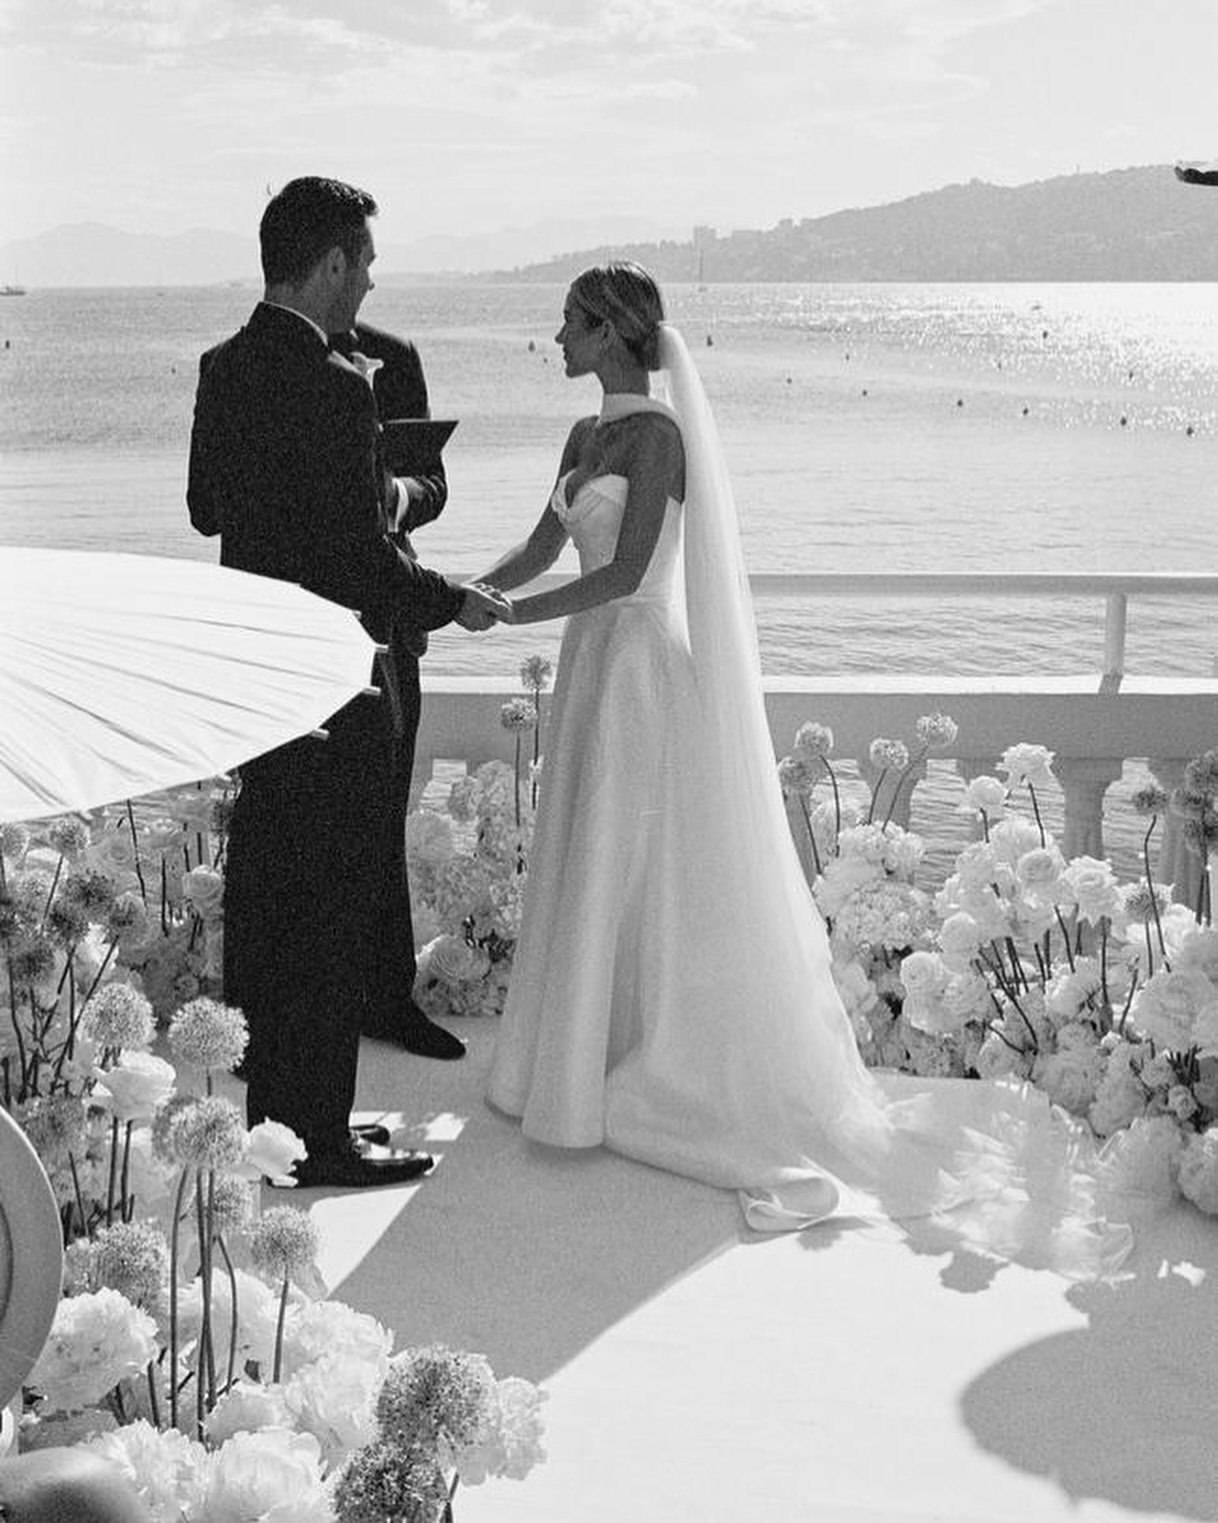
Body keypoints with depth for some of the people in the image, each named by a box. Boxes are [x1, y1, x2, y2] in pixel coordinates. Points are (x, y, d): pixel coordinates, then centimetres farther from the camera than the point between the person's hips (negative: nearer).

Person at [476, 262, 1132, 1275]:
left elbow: (627, 571, -20)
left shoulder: (657, 433, -15)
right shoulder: (587, 436, 12)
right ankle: (588, 1061, 27)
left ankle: (651, 1079, 12)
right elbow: (543, 549, 12)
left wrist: (515, 615, -18)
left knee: (630, 871, -1)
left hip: (642, 666, -9)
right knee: (587, 866, 14)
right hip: (595, 662, 9)